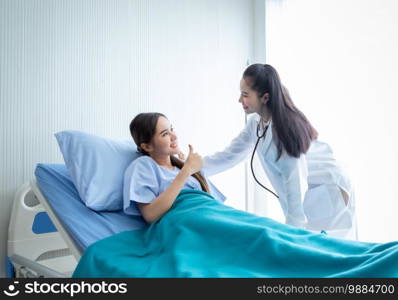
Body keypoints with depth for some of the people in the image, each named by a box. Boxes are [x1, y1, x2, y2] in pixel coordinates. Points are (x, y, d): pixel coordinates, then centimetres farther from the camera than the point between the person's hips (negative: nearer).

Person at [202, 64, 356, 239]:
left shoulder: (285, 127, -28)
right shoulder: (256, 122, -5)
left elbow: (295, 181, -28)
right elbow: (230, 155, 1)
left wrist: (292, 230, -25)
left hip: (327, 194, -7)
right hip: (303, 197, 7)